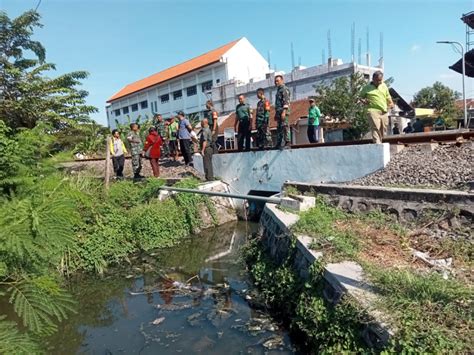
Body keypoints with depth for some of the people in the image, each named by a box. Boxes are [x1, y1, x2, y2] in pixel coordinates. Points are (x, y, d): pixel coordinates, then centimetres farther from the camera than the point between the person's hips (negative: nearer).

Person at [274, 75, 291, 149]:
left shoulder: (284, 89, -3)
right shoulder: (278, 90, 24)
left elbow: (286, 101, -14)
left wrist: (284, 111, -24)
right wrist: (276, 114, 23)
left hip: (283, 112, -9)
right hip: (278, 112, 9)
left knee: (285, 126, -13)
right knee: (279, 128, 9)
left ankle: (287, 143, -14)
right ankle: (278, 144, 12)